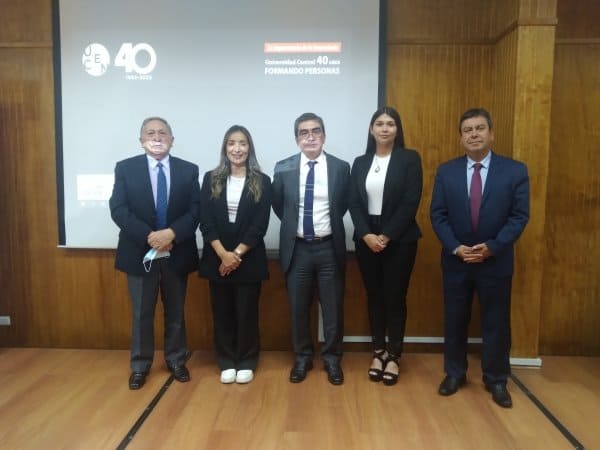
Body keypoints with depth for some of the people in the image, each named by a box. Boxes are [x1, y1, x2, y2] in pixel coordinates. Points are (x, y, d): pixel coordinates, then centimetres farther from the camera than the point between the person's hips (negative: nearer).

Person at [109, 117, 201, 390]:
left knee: (176, 312, 14)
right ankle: (140, 365, 27)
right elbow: (118, 210, -9)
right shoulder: (125, 168, 0)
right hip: (140, 252, -1)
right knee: (141, 313, 10)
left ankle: (176, 361, 31)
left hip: (177, 253, 1)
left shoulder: (189, 170, 2)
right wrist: (149, 236, -20)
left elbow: (195, 211, -5)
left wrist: (172, 233, -21)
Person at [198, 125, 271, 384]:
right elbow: (205, 221, -3)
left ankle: (246, 362, 24)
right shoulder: (211, 179, 3)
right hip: (217, 258, 2)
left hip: (249, 259, -1)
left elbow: (260, 225, -6)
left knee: (247, 312, 7)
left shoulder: (262, 182, 0)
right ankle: (227, 362, 26)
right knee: (222, 312, 10)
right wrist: (223, 254, -14)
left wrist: (237, 254, -13)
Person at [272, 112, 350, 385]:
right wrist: (293, 225, 9)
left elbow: (343, 205, 9)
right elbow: (278, 206, 10)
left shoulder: (341, 168, -3)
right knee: (298, 308, 12)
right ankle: (302, 357, 31)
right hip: (297, 248, 1)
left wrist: (329, 225, 9)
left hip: (329, 248, 0)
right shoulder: (283, 169, -2)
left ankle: (332, 358, 29)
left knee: (333, 308, 10)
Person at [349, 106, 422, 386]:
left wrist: (387, 236, -14)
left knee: (395, 297, 4)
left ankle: (393, 356, 19)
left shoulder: (410, 159, -1)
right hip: (366, 239, 3)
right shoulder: (360, 163, 9)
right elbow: (354, 203, 2)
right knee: (374, 296, 10)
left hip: (399, 239, -3)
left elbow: (411, 202, -9)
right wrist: (366, 235, -12)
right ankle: (378, 352, 24)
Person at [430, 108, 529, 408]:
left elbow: (520, 216, -6)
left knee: (496, 323, 10)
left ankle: (496, 380, 28)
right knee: (454, 320, 11)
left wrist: (491, 247, -17)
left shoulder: (515, 171, -3)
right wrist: (456, 247, -14)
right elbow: (438, 215, -2)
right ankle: (454, 373, 29)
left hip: (496, 261, -1)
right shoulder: (446, 171, 1)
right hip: (455, 260, 1)